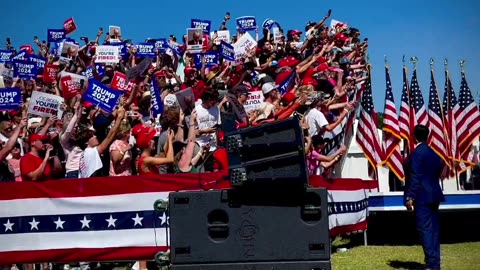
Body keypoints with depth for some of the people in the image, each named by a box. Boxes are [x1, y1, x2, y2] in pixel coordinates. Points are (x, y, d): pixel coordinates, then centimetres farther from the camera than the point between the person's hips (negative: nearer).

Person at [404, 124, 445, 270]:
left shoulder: (417, 153, -12)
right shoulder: (433, 153, 14)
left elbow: (415, 177, -17)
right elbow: (437, 173, 17)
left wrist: (410, 197, -16)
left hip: (422, 197, -9)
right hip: (433, 195, 9)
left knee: (425, 229, -8)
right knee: (433, 229, 10)